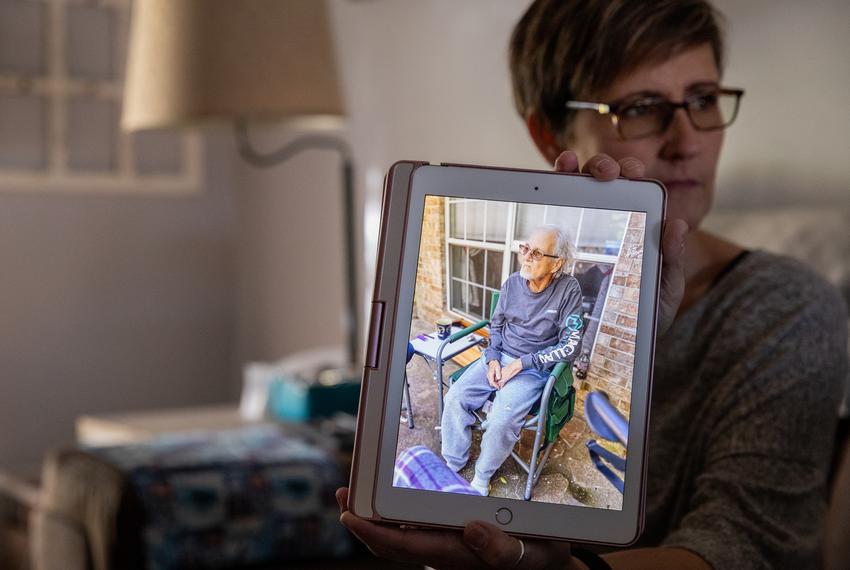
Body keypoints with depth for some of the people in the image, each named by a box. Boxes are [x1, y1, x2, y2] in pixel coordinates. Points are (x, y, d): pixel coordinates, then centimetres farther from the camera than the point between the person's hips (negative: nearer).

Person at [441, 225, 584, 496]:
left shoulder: (568, 290, -16)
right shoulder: (512, 283, -2)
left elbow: (570, 346, -16)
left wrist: (520, 363, -18)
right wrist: (493, 359, -6)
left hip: (534, 368, -5)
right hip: (500, 357, 5)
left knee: (501, 420, -27)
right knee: (455, 398, -14)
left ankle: (482, 476, -3)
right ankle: (453, 462, 5)